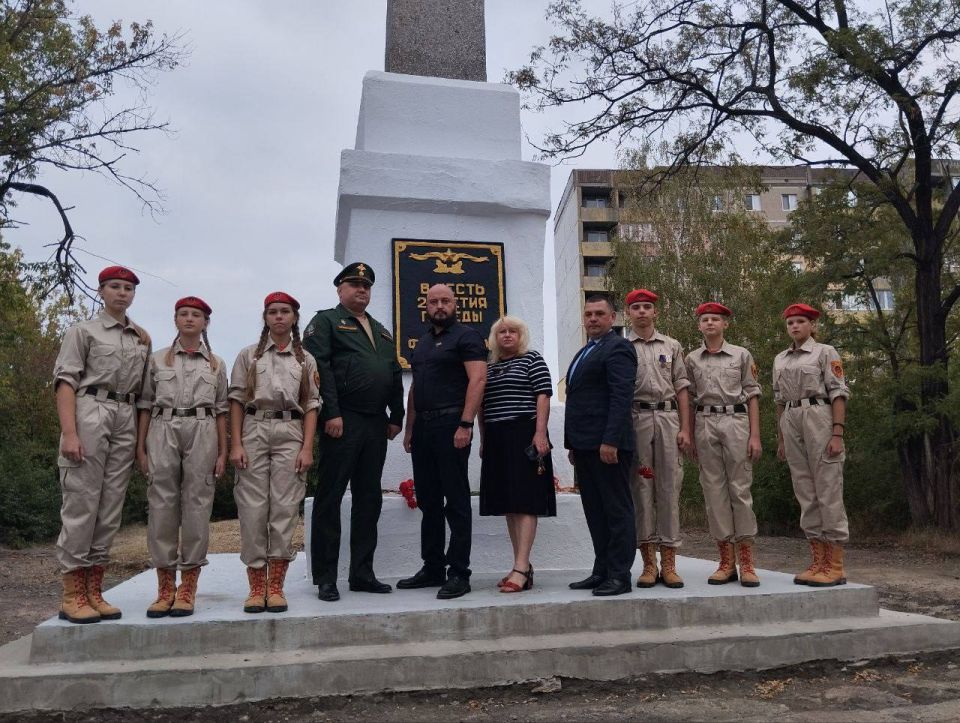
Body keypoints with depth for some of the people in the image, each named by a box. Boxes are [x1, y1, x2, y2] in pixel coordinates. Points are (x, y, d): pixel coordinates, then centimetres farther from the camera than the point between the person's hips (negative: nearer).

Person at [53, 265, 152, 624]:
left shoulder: (142, 338, 18)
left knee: (110, 509, 5)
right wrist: (69, 433, -14)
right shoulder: (83, 331, 5)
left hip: (127, 419, 5)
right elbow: (66, 380, -5)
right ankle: (72, 595, 2)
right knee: (81, 504, -5)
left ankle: (94, 591, 12)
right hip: (90, 413, -5)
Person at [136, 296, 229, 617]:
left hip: (201, 432, 0)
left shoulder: (216, 363, 14)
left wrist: (223, 451, 5)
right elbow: (146, 404, 11)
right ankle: (165, 587, 6)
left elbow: (221, 410, 12)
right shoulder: (158, 359, 14)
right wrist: (140, 447, 3)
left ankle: (188, 589, 2)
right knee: (162, 504, -3)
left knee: (197, 505, -4)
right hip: (163, 430, 0)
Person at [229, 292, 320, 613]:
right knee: (253, 508, -3)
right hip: (254, 430, 0)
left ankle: (276, 586, 5)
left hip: (290, 432, 0)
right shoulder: (249, 355, 11)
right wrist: (236, 443, -3)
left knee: (285, 508, -3)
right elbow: (237, 400, 7)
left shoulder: (305, 359, 12)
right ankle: (256, 586, 6)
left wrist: (307, 447, -2)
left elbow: (311, 405, 8)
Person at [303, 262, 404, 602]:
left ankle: (362, 574, 18)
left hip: (376, 424, 7)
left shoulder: (381, 331, 24)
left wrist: (397, 417, 12)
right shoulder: (325, 322, 3)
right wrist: (331, 413, -18)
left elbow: (395, 376, 22)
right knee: (329, 499, -1)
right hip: (342, 422, -7)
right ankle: (325, 578, 6)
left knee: (369, 499, 10)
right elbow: (319, 368, -10)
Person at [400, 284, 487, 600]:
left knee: (456, 501, -3)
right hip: (423, 427, 8)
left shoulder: (466, 336, -2)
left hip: (451, 424, -8)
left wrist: (465, 424, -21)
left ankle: (459, 573, 3)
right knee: (428, 501, 11)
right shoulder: (423, 342, 21)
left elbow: (478, 379, -13)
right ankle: (432, 568, 21)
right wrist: (409, 428, 17)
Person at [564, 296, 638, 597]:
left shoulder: (618, 348, -6)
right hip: (585, 445, 9)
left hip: (608, 444, -9)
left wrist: (610, 440, -23)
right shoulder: (585, 352, 22)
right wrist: (573, 444, 18)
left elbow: (621, 397, -16)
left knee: (617, 510, -2)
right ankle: (601, 571, 19)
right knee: (595, 512, 12)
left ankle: (619, 575, 4)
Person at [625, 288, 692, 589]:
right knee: (640, 488, 0)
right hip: (635, 419, -1)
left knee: (669, 488, 0)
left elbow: (682, 389, 11)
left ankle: (669, 564, 6)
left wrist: (685, 428, 1)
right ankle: (648, 563, 7)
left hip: (667, 418, 2)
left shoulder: (671, 346, 15)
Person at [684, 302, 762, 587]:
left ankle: (746, 563, 4)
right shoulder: (692, 359, 11)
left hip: (735, 421, -2)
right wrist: (689, 437, 6)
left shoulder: (742, 355, 7)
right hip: (705, 425, 2)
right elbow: (690, 400, 12)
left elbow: (752, 395, 4)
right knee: (714, 491, 2)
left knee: (740, 489, -3)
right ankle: (726, 562, 9)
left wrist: (755, 435, -3)